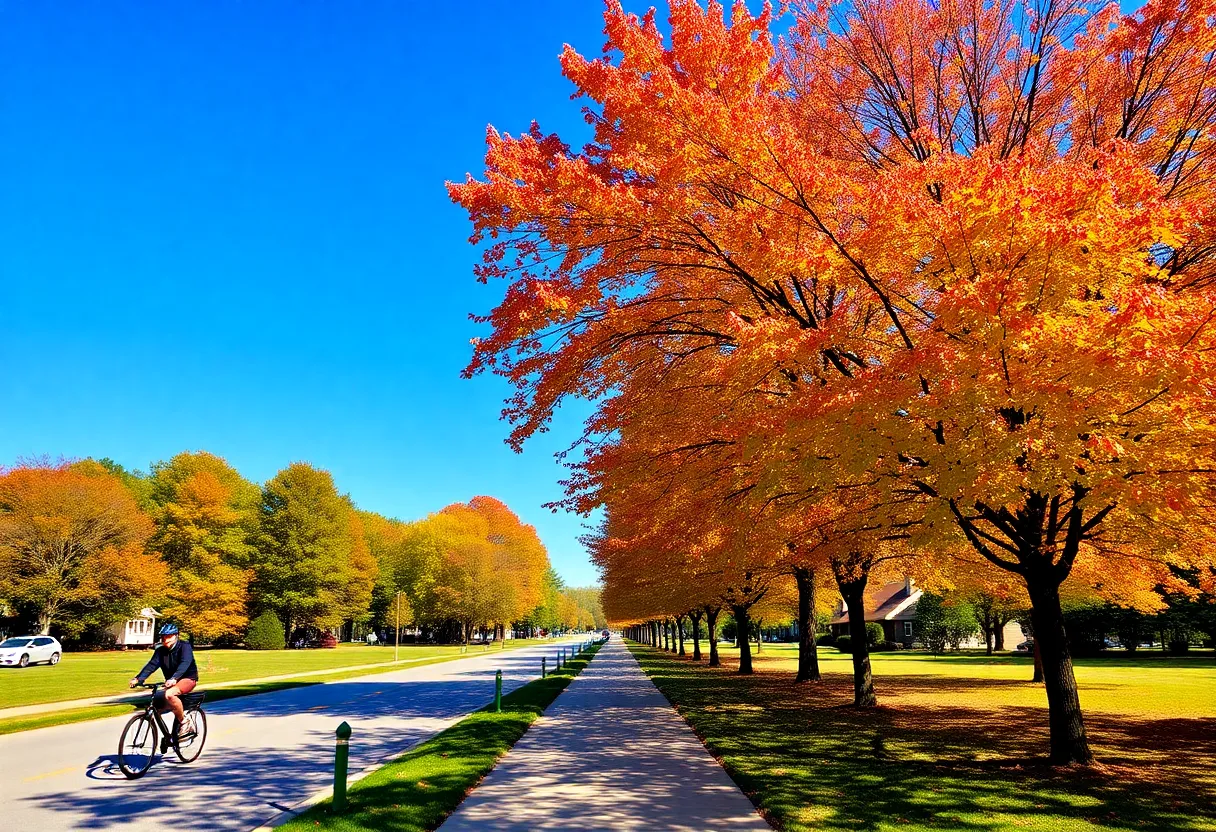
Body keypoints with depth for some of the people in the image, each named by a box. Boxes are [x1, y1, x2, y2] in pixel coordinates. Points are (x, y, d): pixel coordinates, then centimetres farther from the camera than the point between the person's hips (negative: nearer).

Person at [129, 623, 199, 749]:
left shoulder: (185, 647, -15)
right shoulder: (160, 651, 2)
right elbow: (152, 664, -11)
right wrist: (138, 678, -29)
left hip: (188, 679, -7)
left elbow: (185, 663, -31)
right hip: (171, 681, 7)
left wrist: (173, 679, -48)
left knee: (169, 694, -34)